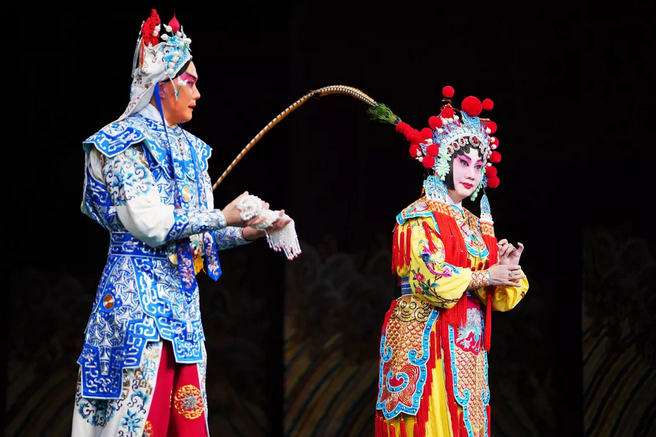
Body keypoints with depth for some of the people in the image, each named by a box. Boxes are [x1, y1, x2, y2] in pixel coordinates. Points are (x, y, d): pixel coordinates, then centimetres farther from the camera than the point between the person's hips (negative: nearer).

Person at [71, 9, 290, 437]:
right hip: (139, 299, -8)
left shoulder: (188, 149, 18)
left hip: (183, 303, 8)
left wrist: (250, 231, 4)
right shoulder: (126, 142, -6)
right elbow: (150, 224, -16)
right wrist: (223, 217, -11)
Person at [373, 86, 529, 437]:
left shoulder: (476, 226, 19)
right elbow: (428, 276, -16)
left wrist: (508, 269, -5)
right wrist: (483, 278, -10)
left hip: (466, 348, 7)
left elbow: (498, 298, 15)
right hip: (425, 339, -7)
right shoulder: (420, 216, -2)